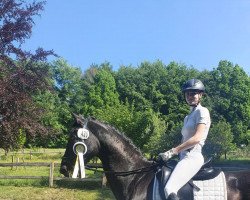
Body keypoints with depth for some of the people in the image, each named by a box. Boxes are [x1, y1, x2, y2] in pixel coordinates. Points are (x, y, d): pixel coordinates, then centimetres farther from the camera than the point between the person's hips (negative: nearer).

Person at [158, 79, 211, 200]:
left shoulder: (202, 111, -5)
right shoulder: (189, 116, 21)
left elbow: (197, 138, -17)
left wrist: (173, 151, -17)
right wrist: (172, 153, 12)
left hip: (192, 157, -10)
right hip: (184, 157, 10)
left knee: (169, 190, -28)